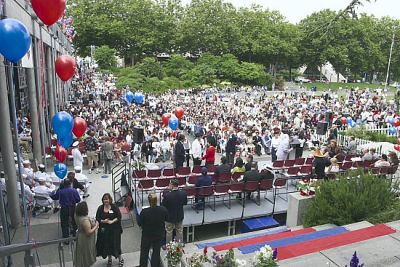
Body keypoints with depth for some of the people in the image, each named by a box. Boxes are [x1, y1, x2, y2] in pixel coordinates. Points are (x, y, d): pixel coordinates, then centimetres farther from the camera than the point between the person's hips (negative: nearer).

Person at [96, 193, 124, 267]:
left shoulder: (114, 207, -7)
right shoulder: (100, 208, 1)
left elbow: (119, 216, -7)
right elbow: (97, 218, 1)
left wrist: (112, 221, -19)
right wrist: (103, 221, -16)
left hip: (114, 229, -3)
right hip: (104, 230, 3)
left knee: (115, 244, -1)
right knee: (106, 244, 9)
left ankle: (120, 259, 21)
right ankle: (109, 259, 33)